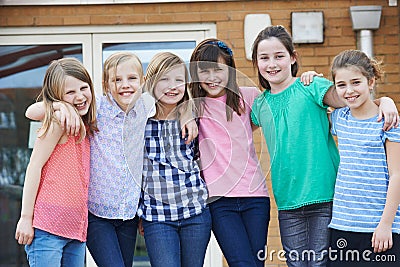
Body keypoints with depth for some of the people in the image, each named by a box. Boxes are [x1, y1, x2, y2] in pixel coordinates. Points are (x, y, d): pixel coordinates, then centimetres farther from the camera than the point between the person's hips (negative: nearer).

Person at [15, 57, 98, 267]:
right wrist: (26, 218, -13)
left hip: (75, 226, 8)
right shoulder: (59, 122, -9)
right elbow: (34, 166, -11)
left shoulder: (84, 127, 13)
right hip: (48, 226, -8)